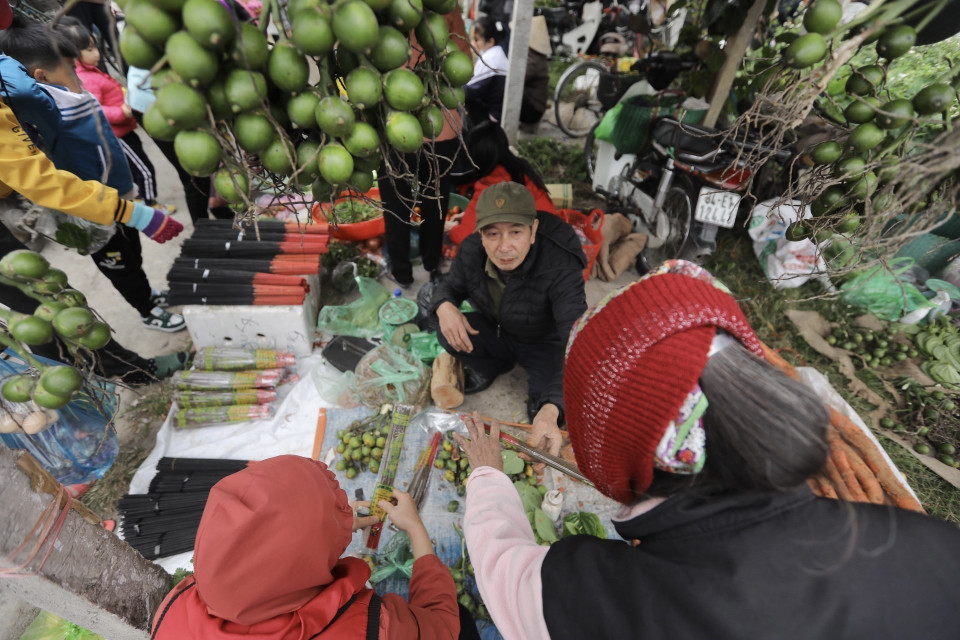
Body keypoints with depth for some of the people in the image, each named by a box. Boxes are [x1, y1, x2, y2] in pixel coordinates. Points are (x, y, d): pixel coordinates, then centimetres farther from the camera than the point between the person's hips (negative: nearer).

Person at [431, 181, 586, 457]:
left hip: (546, 345, -4)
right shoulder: (471, 250, -21)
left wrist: (551, 410, -59)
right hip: (496, 332, 5)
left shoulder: (561, 268, -36)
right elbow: (450, 285, -1)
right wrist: (445, 306, -29)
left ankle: (539, 401, 11)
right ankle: (491, 367, 10)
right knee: (448, 334, -21)